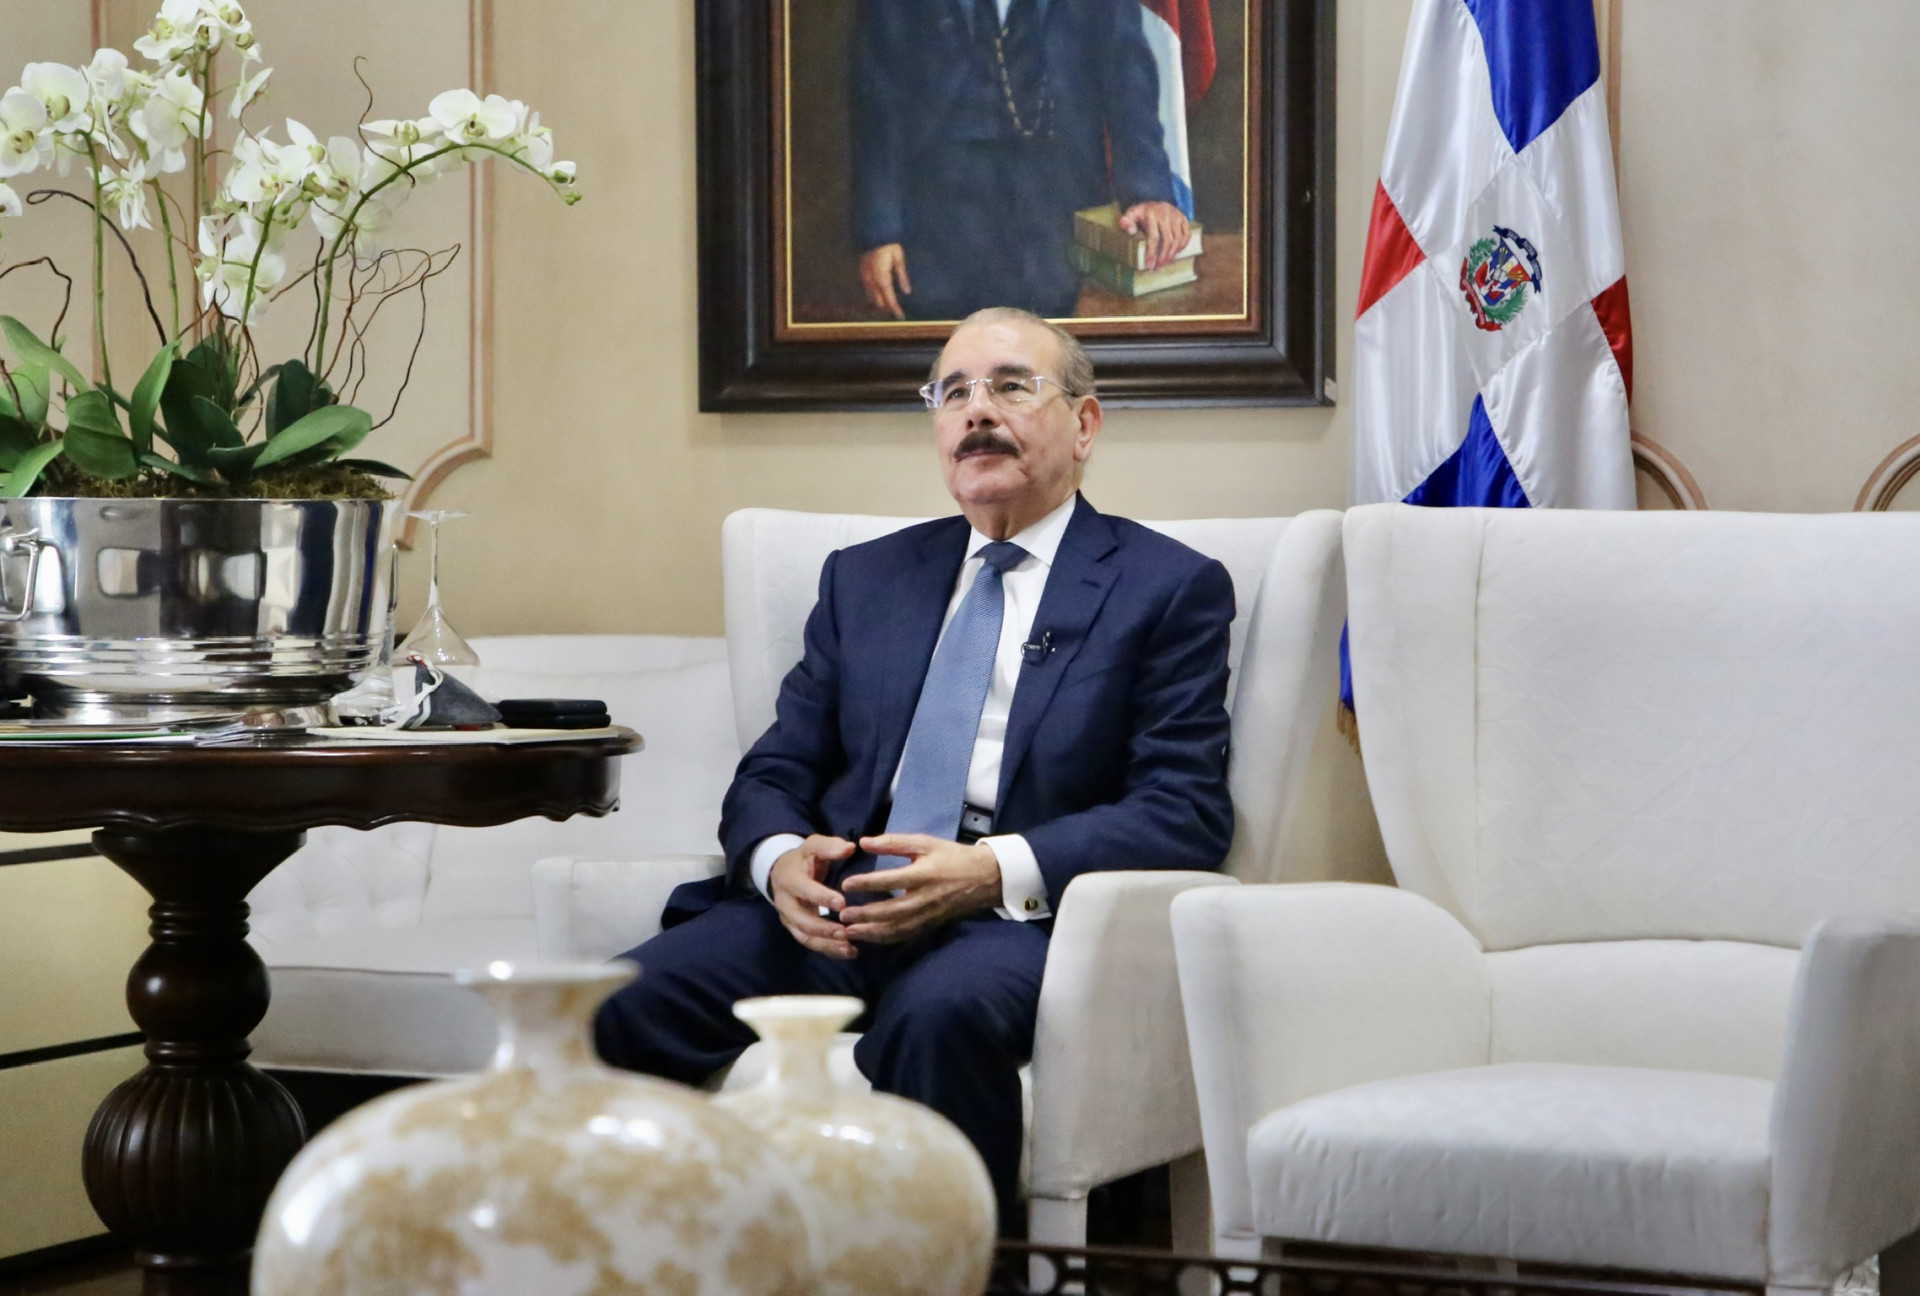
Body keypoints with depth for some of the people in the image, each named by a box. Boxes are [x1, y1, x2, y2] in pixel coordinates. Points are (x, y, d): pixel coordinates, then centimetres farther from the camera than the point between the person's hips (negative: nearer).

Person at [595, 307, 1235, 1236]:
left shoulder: (1170, 589, 9)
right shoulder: (864, 579, 24)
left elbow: (1184, 811, -2)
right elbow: (773, 773, 20)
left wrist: (996, 872, -17)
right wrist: (779, 858, -7)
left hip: (1019, 917, -4)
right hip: (835, 912, 4)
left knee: (938, 1014, -40)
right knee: (622, 1003, -24)